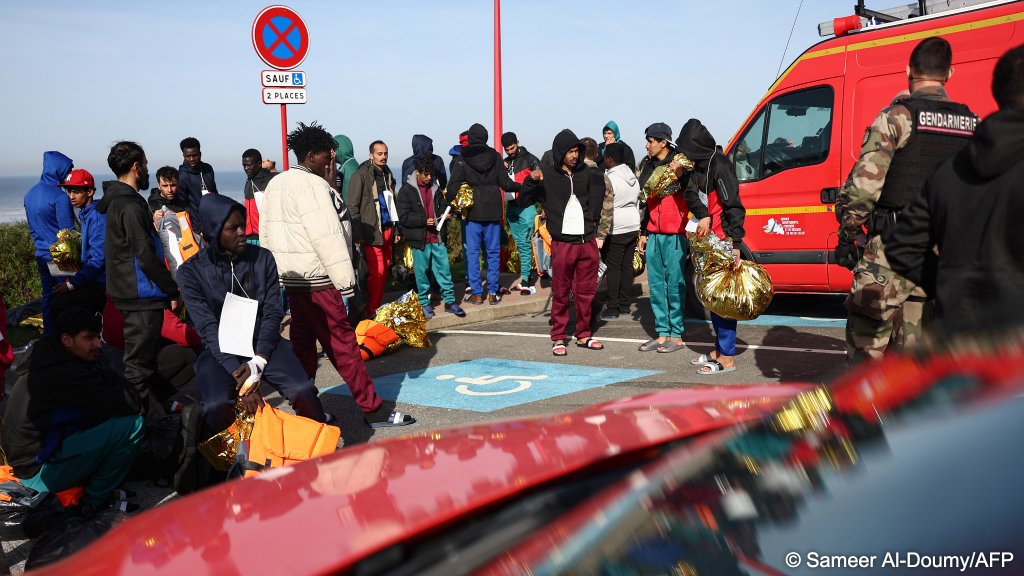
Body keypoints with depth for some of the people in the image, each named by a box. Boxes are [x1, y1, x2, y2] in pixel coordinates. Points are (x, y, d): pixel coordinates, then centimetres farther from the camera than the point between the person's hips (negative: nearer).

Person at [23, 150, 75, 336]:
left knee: (48, 298, 15)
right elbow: (68, 231, -16)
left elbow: (32, 228, 16)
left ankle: (49, 336, 22)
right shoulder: (60, 197, -18)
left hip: (42, 256, 8)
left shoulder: (30, 194, 8)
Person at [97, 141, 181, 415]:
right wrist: (173, 290, -13)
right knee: (139, 366, -4)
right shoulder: (130, 206, -18)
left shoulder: (117, 201, 14)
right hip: (142, 298, -10)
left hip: (133, 296, 10)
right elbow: (146, 257, -20)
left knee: (141, 361, 19)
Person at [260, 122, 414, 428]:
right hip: (316, 280, -10)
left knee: (303, 344, 14)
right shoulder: (312, 185, -14)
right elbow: (327, 238, -20)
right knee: (343, 345, -6)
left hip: (291, 278, 10)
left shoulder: (276, 183, 14)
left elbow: (265, 232, 17)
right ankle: (373, 409, -1)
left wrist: (275, 273, 21)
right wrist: (346, 282, -18)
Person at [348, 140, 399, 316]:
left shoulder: (387, 174, 15)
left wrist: (396, 229, 18)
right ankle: (371, 310, 0)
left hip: (387, 228, 7)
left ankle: (378, 306, 19)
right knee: (377, 270, -9)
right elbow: (352, 206, -9)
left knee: (385, 268, 9)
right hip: (371, 230, -7)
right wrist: (358, 234, -13)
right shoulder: (361, 175, -7)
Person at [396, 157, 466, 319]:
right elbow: (403, 217, -11)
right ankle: (424, 303, 17)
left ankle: (449, 301, 15)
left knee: (444, 268, 6)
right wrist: (424, 220, -21)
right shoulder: (406, 190, -6)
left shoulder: (435, 187, 11)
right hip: (419, 239, -4)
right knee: (421, 272, 4)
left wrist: (444, 215, 1)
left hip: (437, 237, 4)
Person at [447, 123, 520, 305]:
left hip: (472, 212, -2)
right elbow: (505, 183, 1)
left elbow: (453, 186, -11)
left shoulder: (462, 160, -4)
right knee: (493, 252, 8)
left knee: (472, 252, 5)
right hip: (493, 211, 2)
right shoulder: (495, 156, 1)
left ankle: (477, 293, 6)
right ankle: (493, 293, 10)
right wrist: (521, 187, 18)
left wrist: (449, 205, 1)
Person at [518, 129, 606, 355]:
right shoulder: (547, 175, -1)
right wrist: (531, 181, -18)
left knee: (586, 291, 10)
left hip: (588, 242, 4)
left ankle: (584, 335, 22)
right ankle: (558, 338, 12)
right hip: (563, 244, -4)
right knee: (560, 293, 2)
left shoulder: (585, 174, 11)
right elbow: (523, 201, -3)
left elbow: (595, 199, 26)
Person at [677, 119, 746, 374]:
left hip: (722, 240, -9)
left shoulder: (719, 165, -13)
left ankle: (726, 358, -1)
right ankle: (720, 350, 24)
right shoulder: (699, 167, 14)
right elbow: (691, 194, 2)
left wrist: (735, 245, -24)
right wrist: (703, 217, -19)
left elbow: (733, 205, -18)